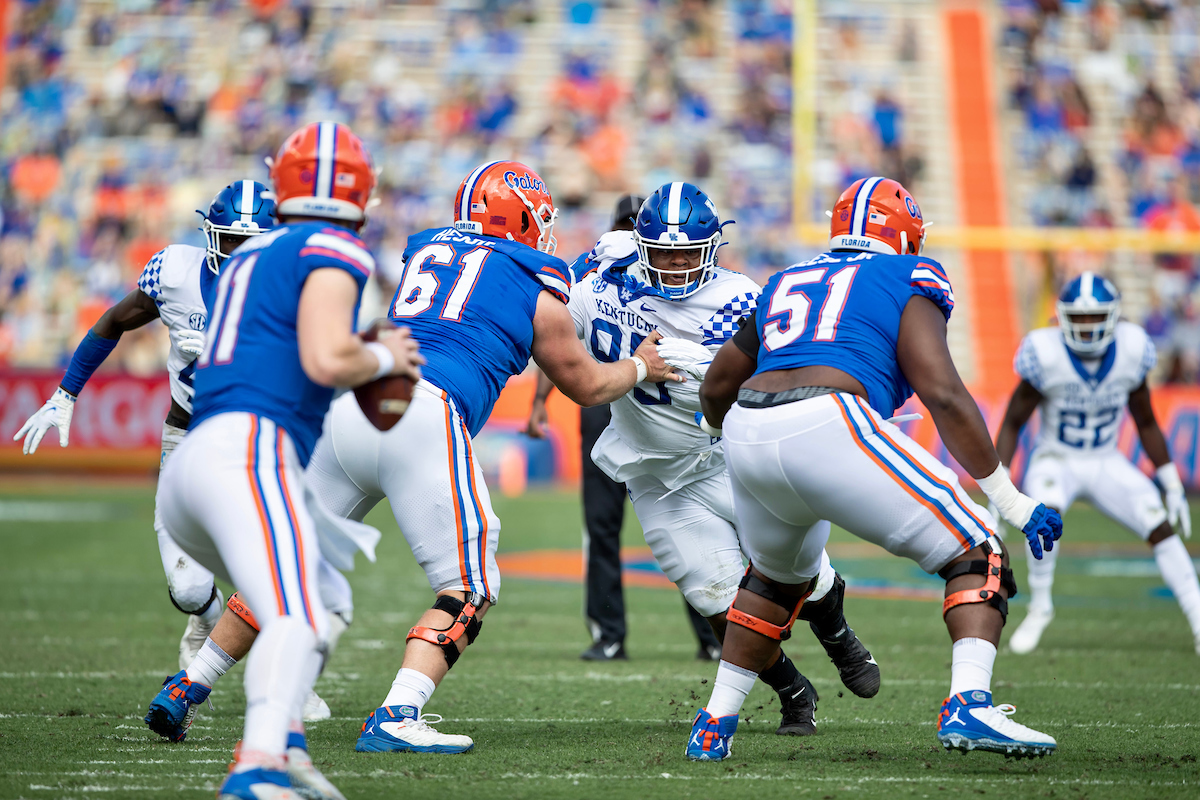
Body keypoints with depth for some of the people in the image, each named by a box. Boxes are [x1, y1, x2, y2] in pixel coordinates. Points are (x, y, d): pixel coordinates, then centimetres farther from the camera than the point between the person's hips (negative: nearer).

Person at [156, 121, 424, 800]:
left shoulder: (248, 257, 27)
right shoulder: (334, 253, 2)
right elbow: (327, 360, -13)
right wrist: (386, 357, 6)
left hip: (189, 465, 9)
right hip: (248, 448, -9)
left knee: (313, 611, 22)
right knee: (297, 621, -25)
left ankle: (284, 743, 1)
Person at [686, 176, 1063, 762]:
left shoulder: (785, 284, 29)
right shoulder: (907, 282, 13)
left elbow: (716, 389, 40)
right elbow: (943, 395, -1)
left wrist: (716, 424, 64)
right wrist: (1010, 500, 2)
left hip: (748, 431, 6)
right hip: (827, 427, -6)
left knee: (778, 576, 34)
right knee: (974, 553, 4)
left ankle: (715, 725, 33)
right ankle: (969, 707, -16)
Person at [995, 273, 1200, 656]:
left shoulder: (1131, 351, -12)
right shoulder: (1046, 355, -21)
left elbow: (1146, 423, 4)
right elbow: (1012, 423, -9)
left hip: (1107, 465, 3)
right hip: (1056, 462, -3)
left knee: (1162, 527, -15)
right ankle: (1039, 608, -12)